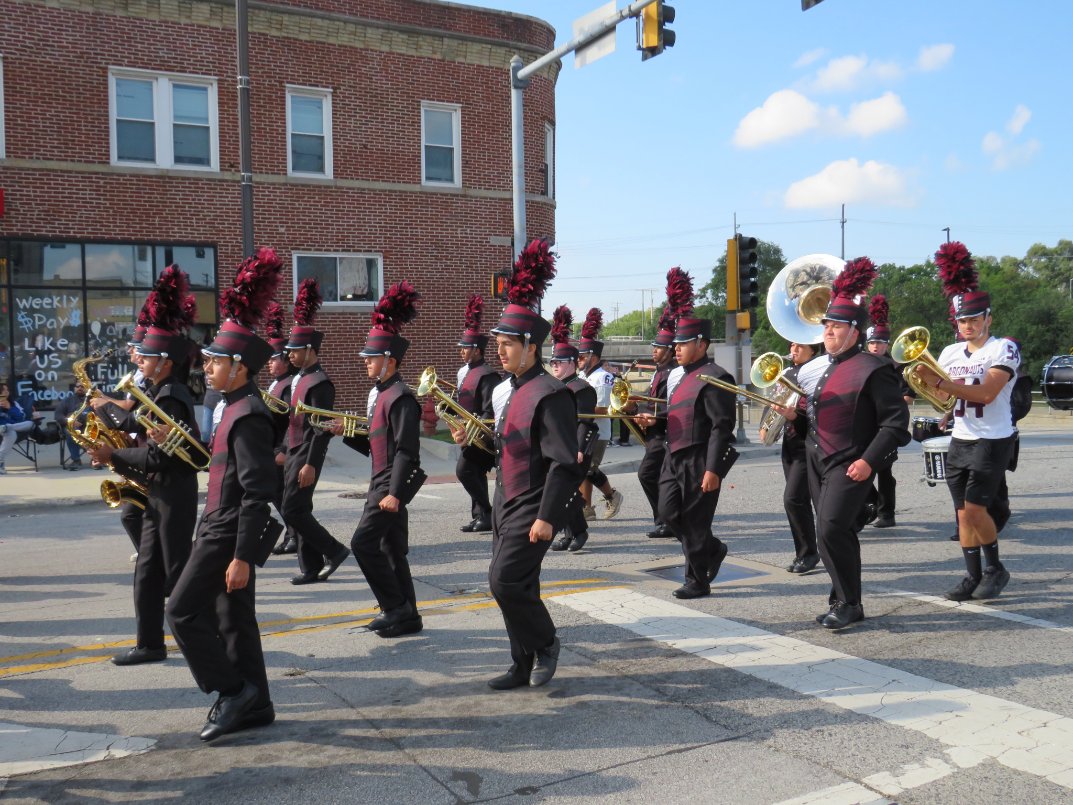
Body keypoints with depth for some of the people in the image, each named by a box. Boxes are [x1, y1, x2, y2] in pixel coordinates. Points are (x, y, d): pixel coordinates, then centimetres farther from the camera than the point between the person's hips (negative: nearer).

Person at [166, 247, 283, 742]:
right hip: (222, 530, 10)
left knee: (183, 611, -5)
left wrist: (241, 555, -23)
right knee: (232, 617, 13)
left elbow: (258, 491, -23)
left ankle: (231, 691, 4)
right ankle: (254, 705, 22)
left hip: (229, 534, -10)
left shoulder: (248, 416, -19)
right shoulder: (236, 408, 12)